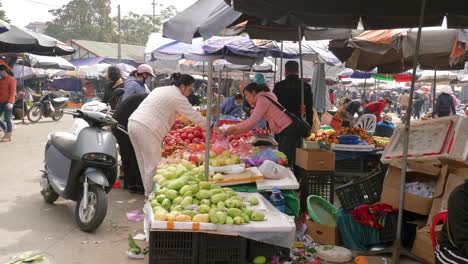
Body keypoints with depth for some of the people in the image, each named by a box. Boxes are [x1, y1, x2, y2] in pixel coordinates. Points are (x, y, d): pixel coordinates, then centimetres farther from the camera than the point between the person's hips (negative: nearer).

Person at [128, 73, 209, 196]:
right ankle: (150, 194, 5)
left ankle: (148, 191, 23)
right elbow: (195, 117, -4)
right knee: (153, 164, 0)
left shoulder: (160, 89, 22)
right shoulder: (178, 97, -5)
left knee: (144, 162, 15)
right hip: (146, 129, -9)